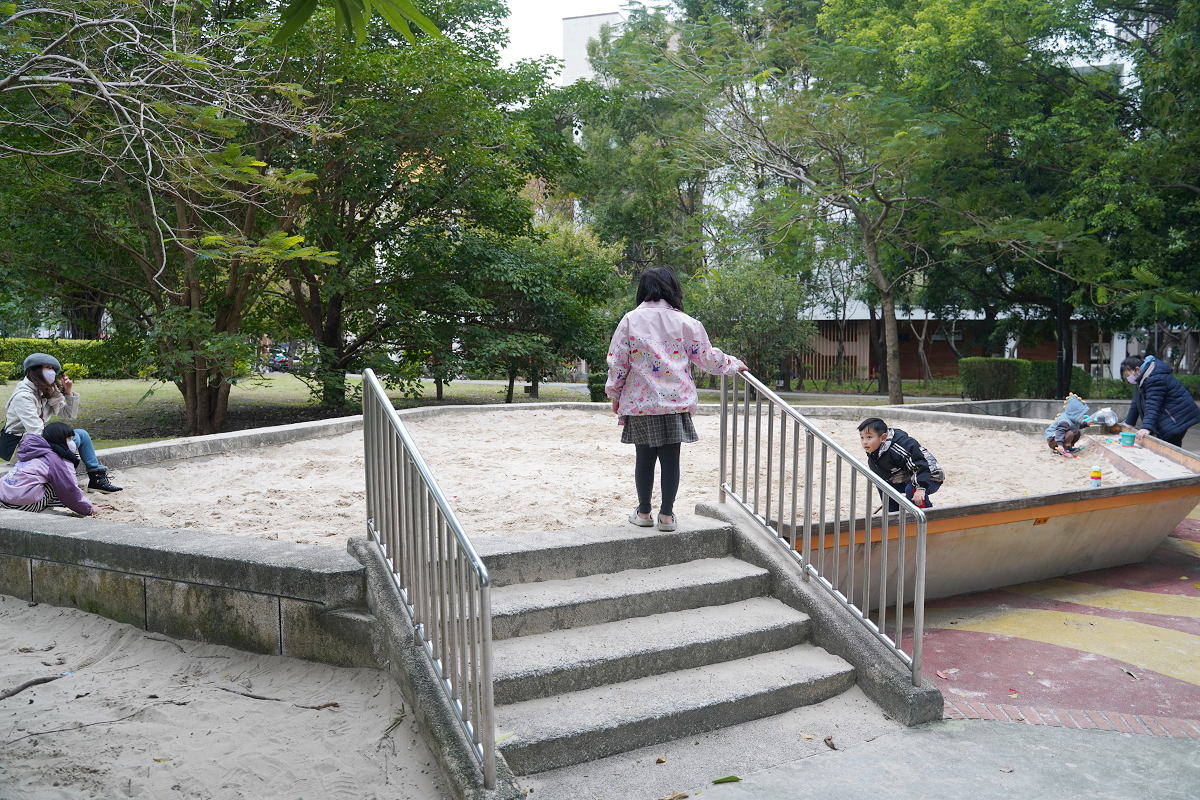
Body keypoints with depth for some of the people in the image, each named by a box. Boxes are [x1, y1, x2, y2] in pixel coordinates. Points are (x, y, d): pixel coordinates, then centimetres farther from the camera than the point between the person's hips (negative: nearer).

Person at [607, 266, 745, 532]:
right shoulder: (685, 322, 0)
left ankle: (644, 512, 20)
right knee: (670, 459, 6)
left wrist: (615, 394, 12)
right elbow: (707, 357, 8)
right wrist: (734, 364, 25)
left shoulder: (630, 320, -1)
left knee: (645, 457, 10)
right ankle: (667, 514, 12)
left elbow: (617, 361, 0)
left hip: (640, 402, 0)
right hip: (675, 401, 0)